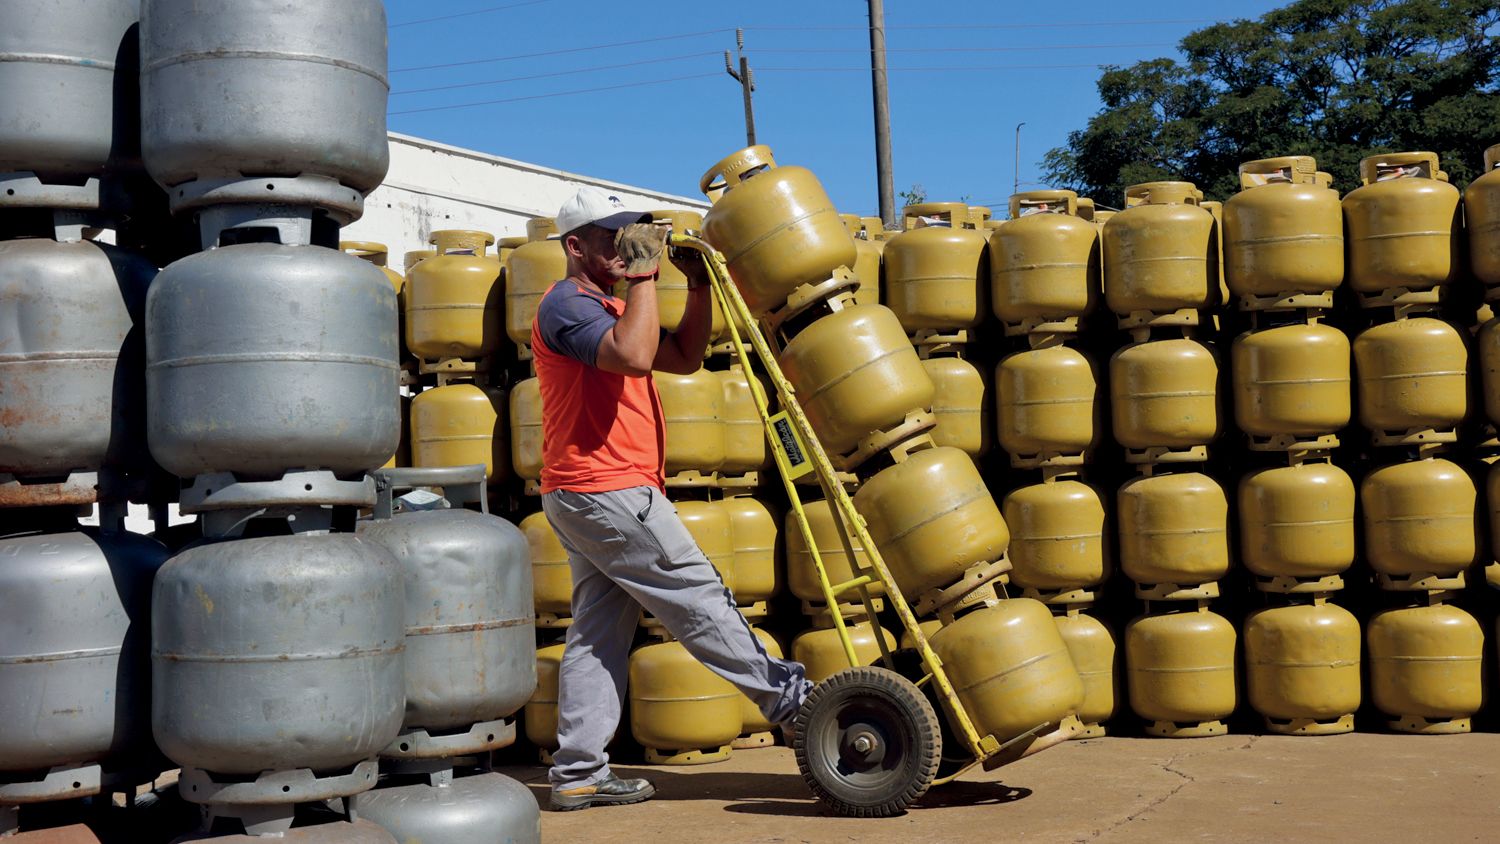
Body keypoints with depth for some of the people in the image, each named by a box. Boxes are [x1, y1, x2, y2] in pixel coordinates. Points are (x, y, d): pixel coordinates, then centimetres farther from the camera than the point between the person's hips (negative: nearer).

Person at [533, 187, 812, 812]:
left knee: (600, 631, 7)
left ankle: (577, 774, 8)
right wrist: (644, 274, -19)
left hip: (586, 496, 11)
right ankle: (784, 696, 9)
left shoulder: (610, 310, 24)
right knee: (696, 597, -1)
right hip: (607, 490, -11)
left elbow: (683, 358, 20)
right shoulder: (567, 304, -9)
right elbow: (635, 357, -28)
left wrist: (699, 287, 10)